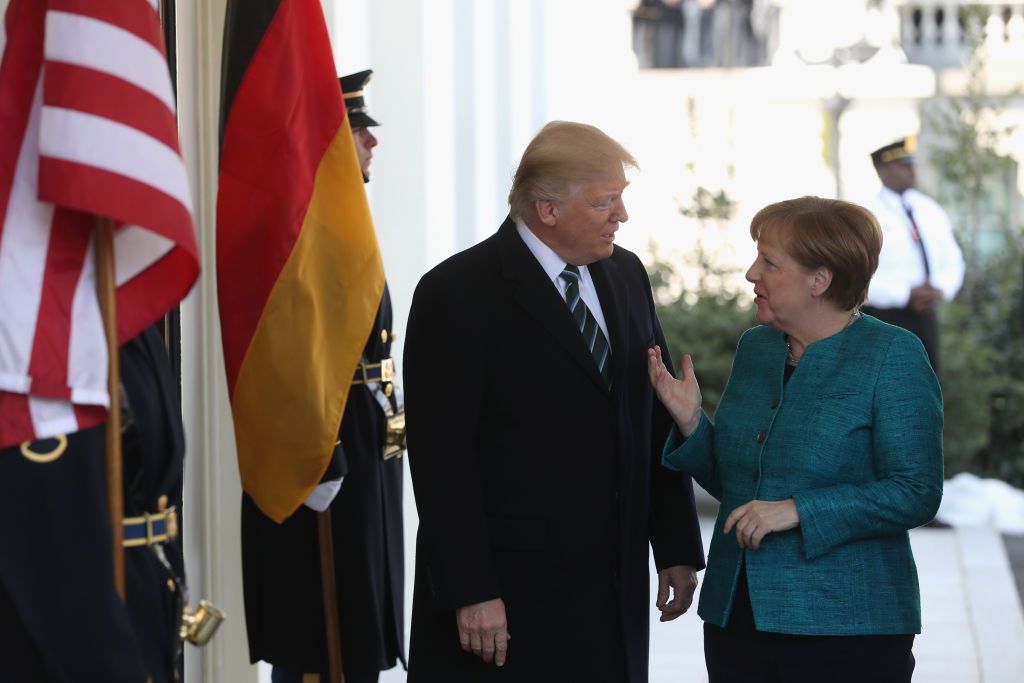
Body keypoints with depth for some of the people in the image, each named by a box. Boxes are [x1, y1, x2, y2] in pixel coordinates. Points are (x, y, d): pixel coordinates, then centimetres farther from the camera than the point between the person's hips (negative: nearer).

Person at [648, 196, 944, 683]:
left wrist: (797, 510, -21)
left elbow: (916, 493, -15)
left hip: (845, 627, -6)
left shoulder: (893, 356, -8)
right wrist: (690, 423, -1)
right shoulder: (755, 348, 11)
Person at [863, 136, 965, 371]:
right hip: (884, 316, -6)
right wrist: (907, 294, -20)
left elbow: (952, 261, 13)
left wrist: (941, 290, -8)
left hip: (925, 314, 6)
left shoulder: (930, 210, 9)